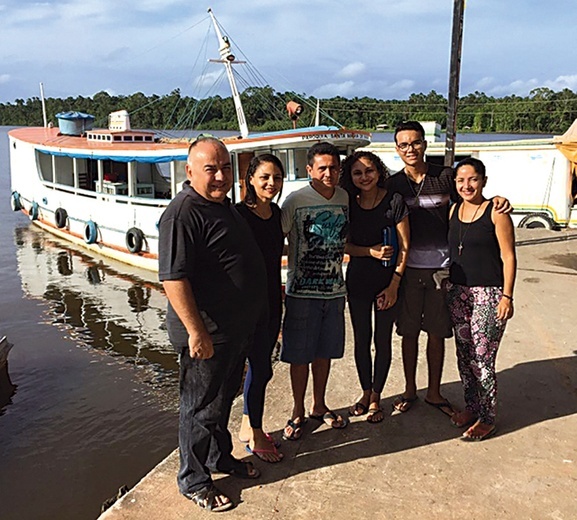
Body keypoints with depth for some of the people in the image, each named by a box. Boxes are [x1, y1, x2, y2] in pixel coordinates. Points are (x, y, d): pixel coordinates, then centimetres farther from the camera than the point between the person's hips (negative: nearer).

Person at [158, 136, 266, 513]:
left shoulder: (224, 204, 10)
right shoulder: (183, 213, -21)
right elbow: (173, 277, -27)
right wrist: (196, 331, -27)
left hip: (237, 328, 9)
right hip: (208, 333, -9)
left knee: (224, 399, 24)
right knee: (202, 407, 7)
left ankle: (221, 457, 43)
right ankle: (194, 481, 26)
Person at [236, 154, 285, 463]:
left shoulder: (276, 212, 8)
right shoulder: (239, 214, -15)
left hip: (271, 298, 7)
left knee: (259, 366, 16)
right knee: (261, 368, 0)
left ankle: (248, 426, 32)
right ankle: (255, 435, 18)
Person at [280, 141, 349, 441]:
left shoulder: (344, 197, 5)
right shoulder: (296, 200, -11)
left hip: (334, 289, 5)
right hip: (302, 291, -4)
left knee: (325, 351, 16)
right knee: (300, 354, 6)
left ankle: (319, 406, 35)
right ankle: (298, 412, 24)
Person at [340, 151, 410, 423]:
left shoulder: (394, 201, -9)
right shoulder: (348, 204, -1)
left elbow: (404, 247, -9)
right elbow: (344, 245, 3)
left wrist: (394, 285, -13)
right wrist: (371, 252, -15)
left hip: (388, 279, -2)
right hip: (357, 278, 3)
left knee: (383, 340, 8)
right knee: (361, 339, 11)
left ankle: (376, 396, 25)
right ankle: (366, 392, 31)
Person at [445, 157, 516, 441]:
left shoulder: (496, 211, -8)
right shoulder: (454, 210, 9)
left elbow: (508, 257, -9)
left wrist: (507, 296, -14)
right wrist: (446, 284, 14)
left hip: (488, 293, -6)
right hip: (458, 290, 6)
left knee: (482, 358, -3)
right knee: (464, 354, 14)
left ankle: (487, 419, 13)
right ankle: (471, 406, 31)